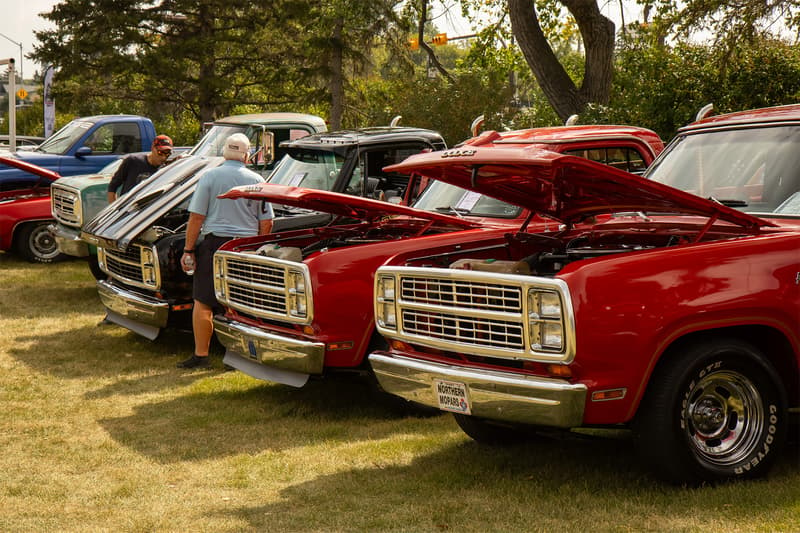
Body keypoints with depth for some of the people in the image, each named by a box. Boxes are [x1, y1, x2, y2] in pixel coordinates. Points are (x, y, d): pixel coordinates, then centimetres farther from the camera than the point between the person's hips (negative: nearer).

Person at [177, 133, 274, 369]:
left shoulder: (210, 177, -4)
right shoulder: (257, 181, 4)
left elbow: (196, 217, -7)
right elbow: (267, 223, 5)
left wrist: (188, 249, -1)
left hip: (214, 244, -3)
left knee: (203, 303, 2)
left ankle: (201, 355, 1)